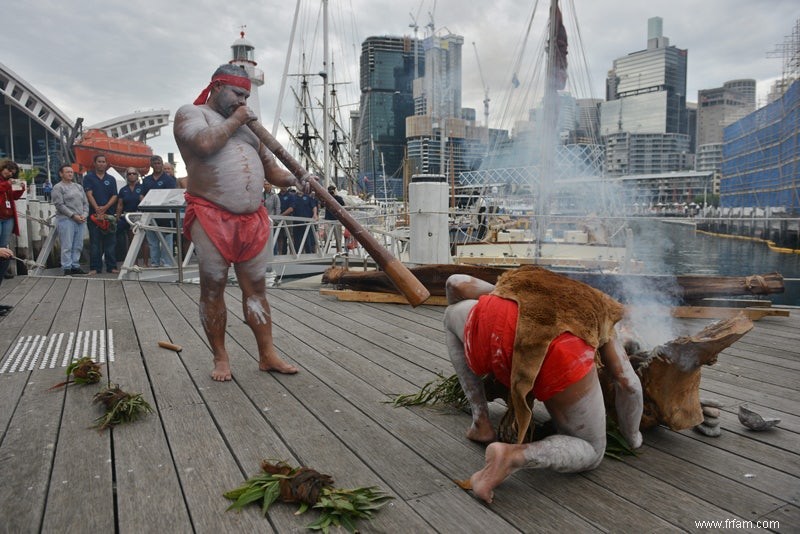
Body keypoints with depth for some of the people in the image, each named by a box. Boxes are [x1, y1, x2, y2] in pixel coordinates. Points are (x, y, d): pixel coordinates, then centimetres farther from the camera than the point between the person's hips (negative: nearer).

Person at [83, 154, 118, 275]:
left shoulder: (111, 179, 13)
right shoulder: (88, 177, 5)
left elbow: (114, 196, 5)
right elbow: (89, 194, -5)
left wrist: (105, 207, -11)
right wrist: (97, 209, -17)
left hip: (109, 214, 2)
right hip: (93, 214, -2)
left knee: (110, 242, 3)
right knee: (94, 242, 1)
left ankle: (111, 266, 8)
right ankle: (94, 267, 4)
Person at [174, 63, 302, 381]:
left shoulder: (247, 125, 25)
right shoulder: (191, 113, 7)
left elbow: (271, 170, 22)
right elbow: (205, 144, -16)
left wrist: (292, 179, 0)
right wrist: (234, 121, -1)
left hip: (252, 219, 5)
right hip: (211, 216, -5)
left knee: (256, 287, 5)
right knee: (213, 286, 0)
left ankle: (267, 355, 10)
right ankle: (220, 358, 12)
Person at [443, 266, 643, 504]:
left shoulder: (517, 283, 43)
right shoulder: (599, 312, 40)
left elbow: (455, 283, 36)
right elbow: (628, 383, 33)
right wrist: (632, 435, 51)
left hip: (497, 323, 1)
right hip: (562, 359, 0)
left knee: (452, 314, 37)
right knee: (591, 452, 27)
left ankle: (481, 424, 29)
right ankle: (514, 455, -3)